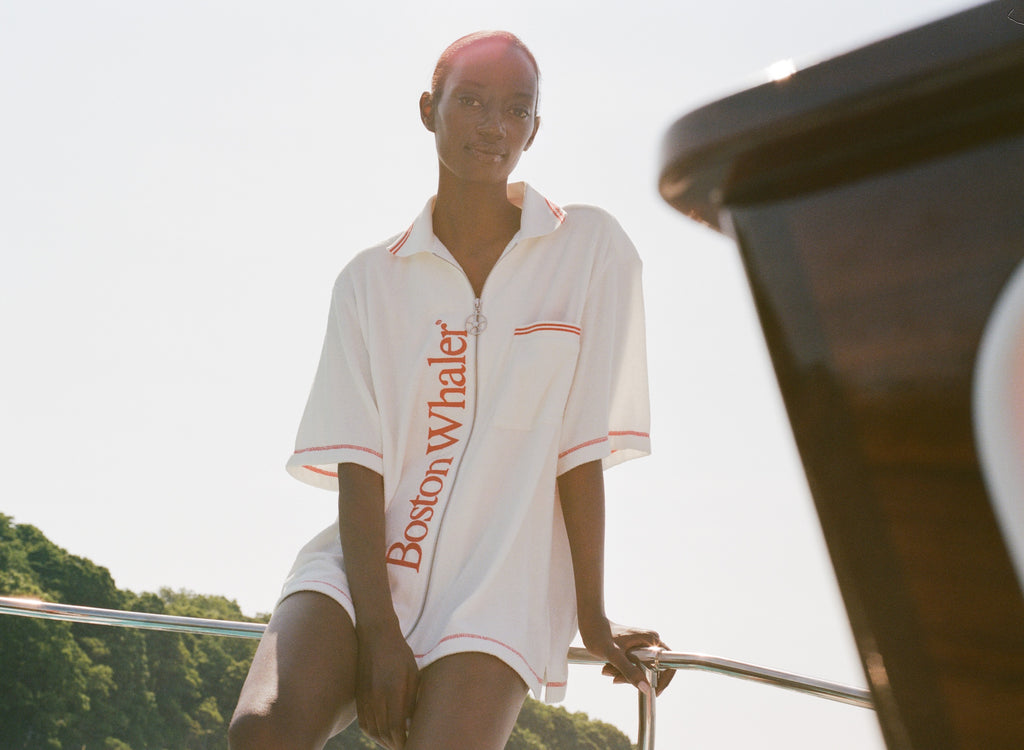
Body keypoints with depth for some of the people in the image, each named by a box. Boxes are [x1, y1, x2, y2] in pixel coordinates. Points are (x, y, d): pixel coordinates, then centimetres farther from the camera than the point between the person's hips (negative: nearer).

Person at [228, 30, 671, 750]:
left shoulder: (590, 249, 2)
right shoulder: (372, 279, 7)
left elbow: (581, 448, -1)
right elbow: (357, 464, -3)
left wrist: (592, 617, -1)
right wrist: (377, 630, -14)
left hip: (499, 583, -1)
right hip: (364, 564, 1)